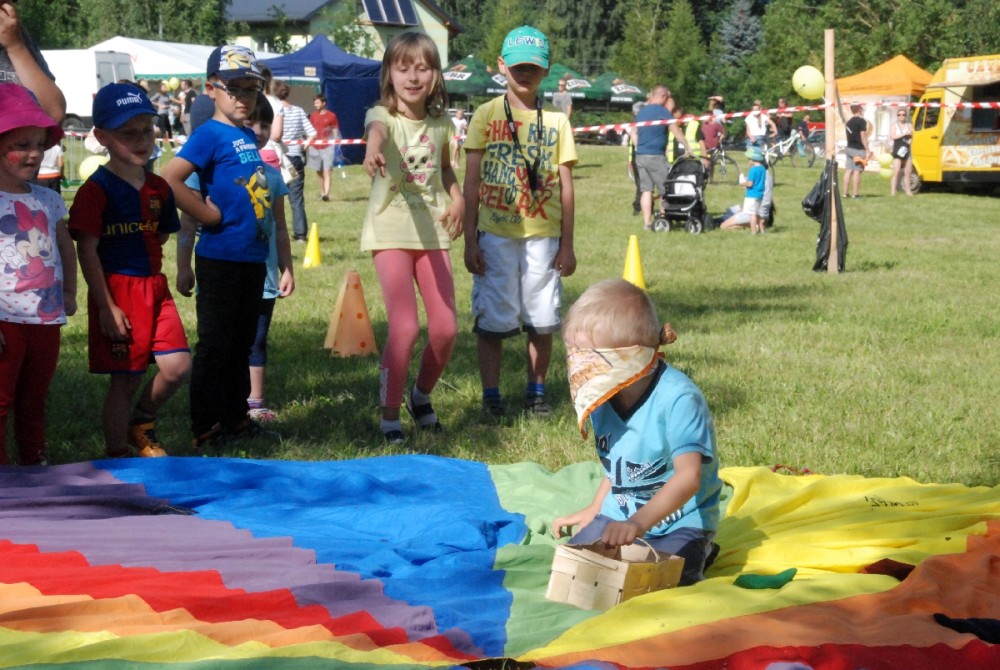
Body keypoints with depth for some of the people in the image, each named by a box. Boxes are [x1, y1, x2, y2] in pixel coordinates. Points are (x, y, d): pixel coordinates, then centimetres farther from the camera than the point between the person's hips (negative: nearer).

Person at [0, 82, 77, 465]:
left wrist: (69, 294, 15)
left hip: (46, 319, 6)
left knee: (34, 403, 17)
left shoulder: (49, 201, 10)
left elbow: (66, 249, 23)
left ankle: (35, 468, 28)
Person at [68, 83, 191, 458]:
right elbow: (87, 251, -13)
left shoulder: (158, 188, 8)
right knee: (125, 380, 1)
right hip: (116, 293, -6)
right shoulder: (97, 189, -11)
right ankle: (117, 456, 16)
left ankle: (141, 422, 24)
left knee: (177, 367, -2)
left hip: (155, 289, 6)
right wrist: (106, 307, -16)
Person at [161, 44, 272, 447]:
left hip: (252, 258, 8)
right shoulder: (210, 134, -11)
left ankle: (236, 420, 26)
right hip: (220, 258, -8)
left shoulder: (248, 137, 12)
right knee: (215, 345, -1)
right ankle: (206, 429, 6)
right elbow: (169, 180, -23)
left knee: (241, 344, 16)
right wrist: (208, 215, -16)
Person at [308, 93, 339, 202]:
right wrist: (308, 142, 7)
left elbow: (335, 132, 2)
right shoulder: (313, 116, 10)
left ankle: (326, 194, -19)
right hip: (315, 147, 4)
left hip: (327, 147, -4)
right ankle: (322, 192, 20)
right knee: (319, 172, 10)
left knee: (326, 171, -11)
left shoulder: (331, 116, 0)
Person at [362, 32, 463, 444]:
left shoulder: (441, 123, 6)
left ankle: (421, 395, 29)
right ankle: (389, 416, 3)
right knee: (405, 329, -14)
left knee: (446, 329, 2)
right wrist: (374, 150, -59)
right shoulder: (382, 115, -9)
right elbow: (376, 129, -35)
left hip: (433, 230, 5)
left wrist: (458, 197, 4)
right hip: (391, 230, -5)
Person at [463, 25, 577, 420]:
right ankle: (491, 397, 10)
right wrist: (470, 240, -4)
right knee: (493, 319, 0)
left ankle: (536, 393, 20)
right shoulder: (487, 116, 2)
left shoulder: (555, 121, 7)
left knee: (542, 320, 6)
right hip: (496, 235, -2)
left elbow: (565, 185, 7)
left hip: (543, 235, 2)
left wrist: (567, 243, 4)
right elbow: (471, 182, 1)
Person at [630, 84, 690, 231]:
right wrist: (688, 148, -3)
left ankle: (647, 222, 3)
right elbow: (677, 133, -9)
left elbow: (633, 132, 20)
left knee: (646, 190, 5)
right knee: (666, 190, 1)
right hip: (656, 156, -7)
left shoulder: (641, 111, 13)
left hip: (640, 156, 7)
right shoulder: (663, 112, -9)